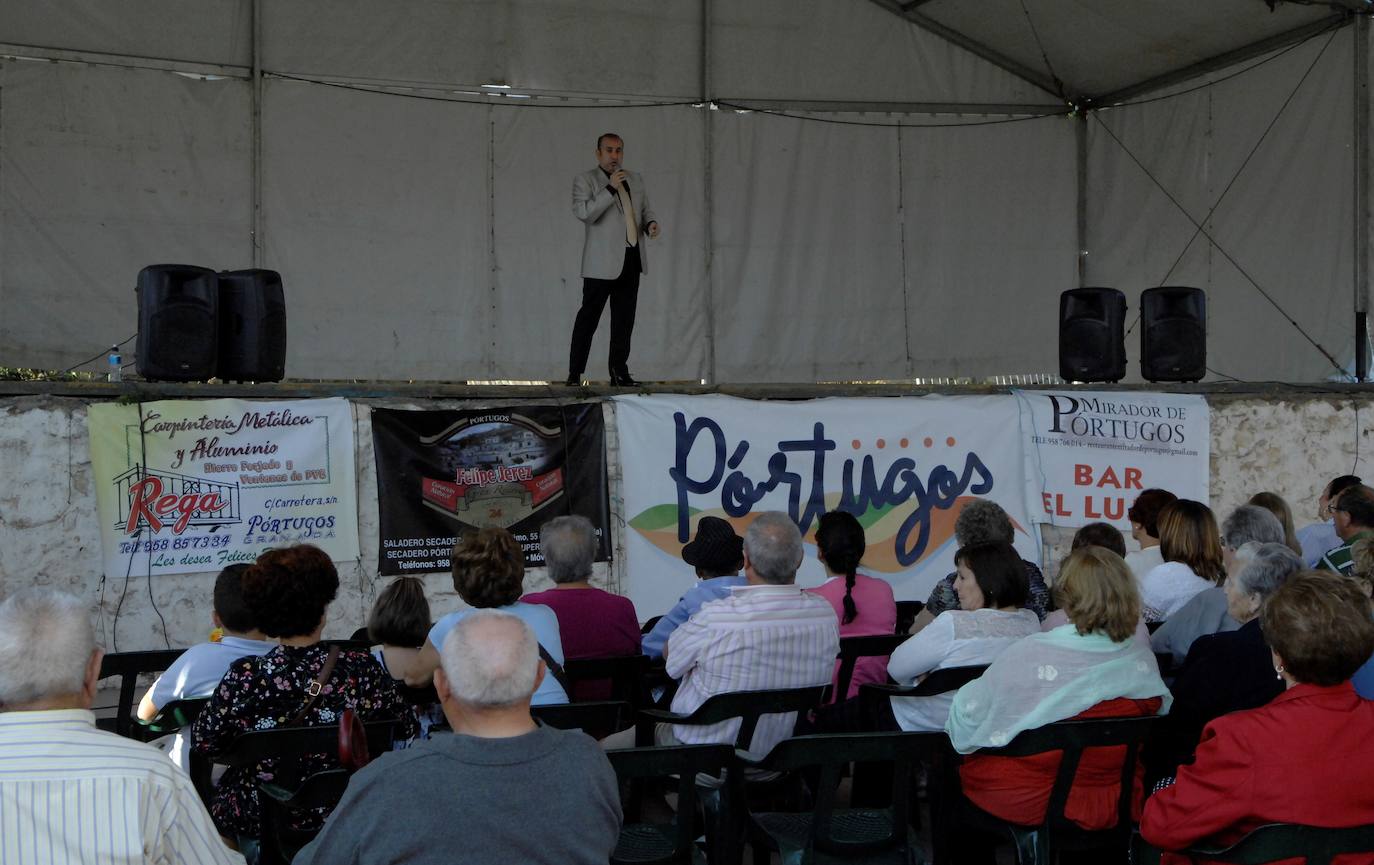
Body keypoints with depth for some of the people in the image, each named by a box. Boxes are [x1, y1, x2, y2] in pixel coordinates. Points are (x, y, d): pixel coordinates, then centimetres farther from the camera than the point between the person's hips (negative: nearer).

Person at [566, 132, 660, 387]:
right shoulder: (585, 180, -1)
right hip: (602, 263, -6)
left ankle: (619, 371, 14)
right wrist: (610, 189, -21)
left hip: (632, 260, 6)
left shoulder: (635, 179, 17)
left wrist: (650, 222, 1)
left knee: (624, 320, 8)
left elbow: (645, 208, 24)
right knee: (588, 317, -3)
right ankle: (575, 374, 2)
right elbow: (582, 212, -15)